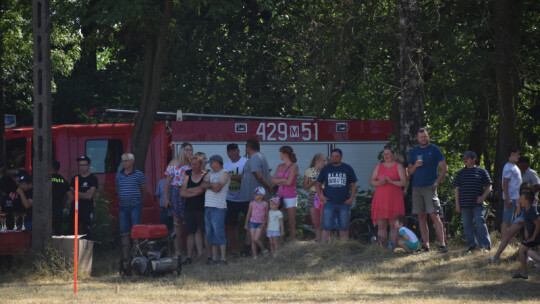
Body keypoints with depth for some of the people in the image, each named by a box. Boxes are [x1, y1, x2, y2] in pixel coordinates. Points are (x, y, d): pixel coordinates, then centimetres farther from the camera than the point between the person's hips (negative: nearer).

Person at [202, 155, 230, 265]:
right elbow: (203, 185, 4)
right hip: (208, 206, 7)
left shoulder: (224, 174, -3)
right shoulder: (209, 174, 19)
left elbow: (217, 188, -14)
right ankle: (214, 257, 10)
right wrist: (213, 185, -9)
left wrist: (209, 184, 0)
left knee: (219, 232, -10)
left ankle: (223, 258, -8)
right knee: (210, 233, 6)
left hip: (219, 207, -7)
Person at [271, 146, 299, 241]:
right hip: (280, 196, 6)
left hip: (291, 197, -6)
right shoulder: (280, 166, 13)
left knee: (291, 223, -3)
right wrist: (283, 180, -10)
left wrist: (278, 181, 0)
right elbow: (272, 180, 4)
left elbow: (289, 182, -16)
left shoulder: (294, 166, -7)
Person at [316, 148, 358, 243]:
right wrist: (320, 195, -3)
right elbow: (318, 184, 13)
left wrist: (351, 198, -4)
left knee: (343, 228, 2)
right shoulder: (326, 169, 8)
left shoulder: (347, 169, 7)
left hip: (344, 203, 0)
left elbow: (353, 185, 9)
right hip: (329, 202, 0)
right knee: (326, 228, -6)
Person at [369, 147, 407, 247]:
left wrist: (392, 182, -19)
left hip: (394, 199, -2)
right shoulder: (378, 167, 15)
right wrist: (379, 183, -12)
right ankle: (382, 246, -7)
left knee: (393, 224, -5)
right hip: (380, 198, 2)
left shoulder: (398, 167, 6)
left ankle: (392, 246, -5)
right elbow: (371, 182, 9)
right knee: (381, 225, -5)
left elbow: (404, 182, -3)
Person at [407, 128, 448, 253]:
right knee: (421, 217, 4)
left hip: (430, 187, -5)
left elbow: (444, 168, 1)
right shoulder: (414, 151, 15)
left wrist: (437, 183, -8)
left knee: (434, 215, -13)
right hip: (416, 187, 5)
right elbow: (410, 171, 18)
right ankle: (425, 244, 7)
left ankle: (442, 244, -15)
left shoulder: (434, 149, 3)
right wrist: (415, 166, -4)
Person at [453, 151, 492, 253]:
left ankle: (486, 245, -4)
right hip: (465, 204, 4)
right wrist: (457, 204, 6)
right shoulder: (461, 173, 11)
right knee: (467, 225, 5)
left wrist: (483, 197, -10)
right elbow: (457, 189, 13)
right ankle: (472, 245, 14)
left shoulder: (481, 171, 3)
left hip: (478, 204, -4)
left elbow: (489, 186, 6)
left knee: (480, 224, -9)